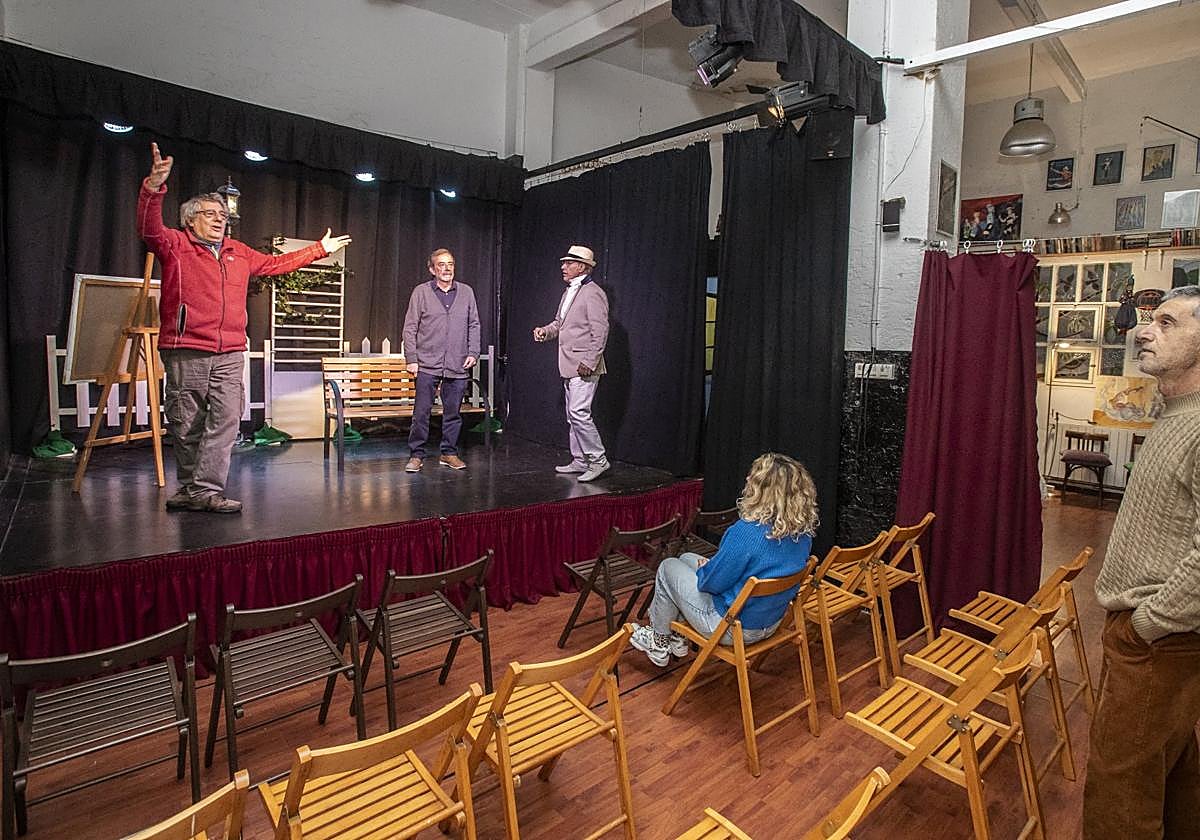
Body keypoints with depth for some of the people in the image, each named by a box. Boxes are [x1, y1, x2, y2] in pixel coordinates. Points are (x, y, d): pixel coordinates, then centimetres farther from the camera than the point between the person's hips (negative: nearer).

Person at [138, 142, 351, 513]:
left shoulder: (239, 253, 20)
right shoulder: (175, 245, 4)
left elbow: (277, 263, 31)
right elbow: (149, 229, -15)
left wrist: (320, 249, 35)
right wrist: (154, 187, -32)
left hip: (230, 353, 4)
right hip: (186, 351, -4)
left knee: (226, 420, -6)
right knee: (186, 426, 4)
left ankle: (204, 490, -4)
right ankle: (190, 485, 18)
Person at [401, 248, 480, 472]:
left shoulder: (466, 292, 10)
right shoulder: (421, 292, 3)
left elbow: (474, 325, 13)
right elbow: (410, 328, 3)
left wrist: (473, 353, 3)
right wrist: (411, 359, -4)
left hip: (458, 366, 2)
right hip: (427, 365, -2)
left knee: (453, 411, 8)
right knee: (421, 412, -1)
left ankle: (449, 453, 20)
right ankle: (416, 455, 10)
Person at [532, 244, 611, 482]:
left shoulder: (593, 293, -11)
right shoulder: (569, 292, 17)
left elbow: (600, 331, -17)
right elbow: (559, 322, 25)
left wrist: (589, 362, -21)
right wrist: (545, 331, 4)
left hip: (584, 366, -10)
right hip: (568, 365, 10)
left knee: (579, 413, -14)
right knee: (573, 416, 13)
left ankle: (598, 460, -2)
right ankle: (580, 461, 22)